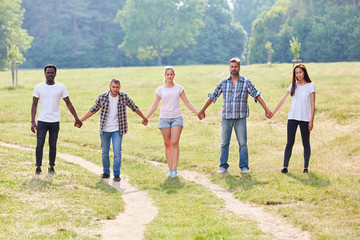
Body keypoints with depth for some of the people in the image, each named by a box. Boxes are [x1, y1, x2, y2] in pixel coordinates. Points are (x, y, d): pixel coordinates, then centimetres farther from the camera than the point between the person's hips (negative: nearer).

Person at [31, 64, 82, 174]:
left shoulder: (61, 88, 1)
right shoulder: (39, 87, 0)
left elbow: (68, 103, 7)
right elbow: (34, 104, 2)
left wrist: (76, 118, 2)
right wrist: (32, 122, -6)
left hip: (55, 122, 1)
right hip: (42, 121, -1)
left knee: (53, 145, 6)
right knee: (39, 144, -6)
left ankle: (51, 167, 16)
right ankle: (38, 167, 3)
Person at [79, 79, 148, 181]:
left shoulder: (124, 97, -5)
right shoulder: (102, 97, -5)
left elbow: (134, 108, 10)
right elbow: (93, 110, 5)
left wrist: (144, 118, 22)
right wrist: (80, 120, 4)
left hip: (117, 130, -1)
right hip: (104, 130, 1)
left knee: (117, 153, -8)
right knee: (104, 153, 9)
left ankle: (116, 174, 0)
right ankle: (106, 172, 25)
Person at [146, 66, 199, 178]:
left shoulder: (179, 88, 6)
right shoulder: (160, 89, 6)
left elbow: (187, 103, 10)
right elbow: (155, 105, 10)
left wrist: (197, 112, 1)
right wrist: (146, 117, 3)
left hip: (177, 118, -1)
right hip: (164, 118, 1)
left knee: (174, 143, -10)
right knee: (167, 144, 2)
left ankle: (174, 169, -8)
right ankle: (170, 169, 9)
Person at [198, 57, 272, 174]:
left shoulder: (246, 82, 2)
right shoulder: (224, 83, 7)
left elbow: (257, 95, -1)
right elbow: (212, 97, 13)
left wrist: (266, 109, -11)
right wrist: (202, 110, 16)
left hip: (240, 118, -2)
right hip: (226, 117, 2)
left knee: (243, 143, -1)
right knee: (224, 143, 5)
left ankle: (244, 166, 8)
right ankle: (223, 166, 14)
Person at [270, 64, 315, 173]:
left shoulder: (311, 86, -1)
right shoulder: (293, 85, 9)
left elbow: (312, 105, -4)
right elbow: (283, 100, 16)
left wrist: (311, 121, -9)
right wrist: (273, 112, 15)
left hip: (305, 119, -3)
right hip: (292, 118, 3)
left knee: (306, 143, 4)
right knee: (290, 143, 0)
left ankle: (306, 167, 10)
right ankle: (285, 167, 1)